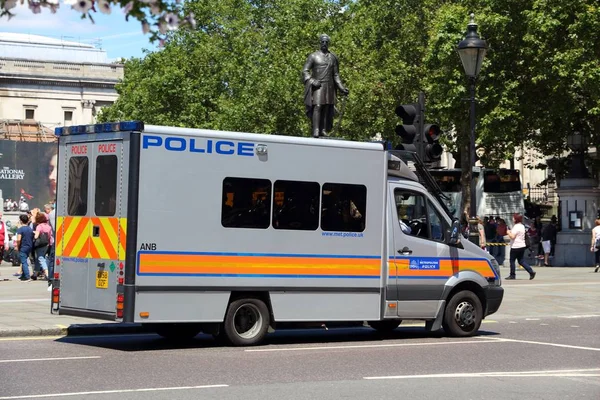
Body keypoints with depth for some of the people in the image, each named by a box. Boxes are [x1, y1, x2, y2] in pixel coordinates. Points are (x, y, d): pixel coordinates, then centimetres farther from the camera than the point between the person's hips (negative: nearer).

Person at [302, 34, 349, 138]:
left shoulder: (333, 57, 13)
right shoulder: (313, 56, 2)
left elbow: (336, 75, 17)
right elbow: (305, 71, -1)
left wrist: (342, 88, 10)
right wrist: (312, 81, -17)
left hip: (329, 86, 4)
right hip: (317, 86, -4)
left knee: (326, 108, 0)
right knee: (317, 107, -15)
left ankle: (323, 130, 0)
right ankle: (315, 131, -21)